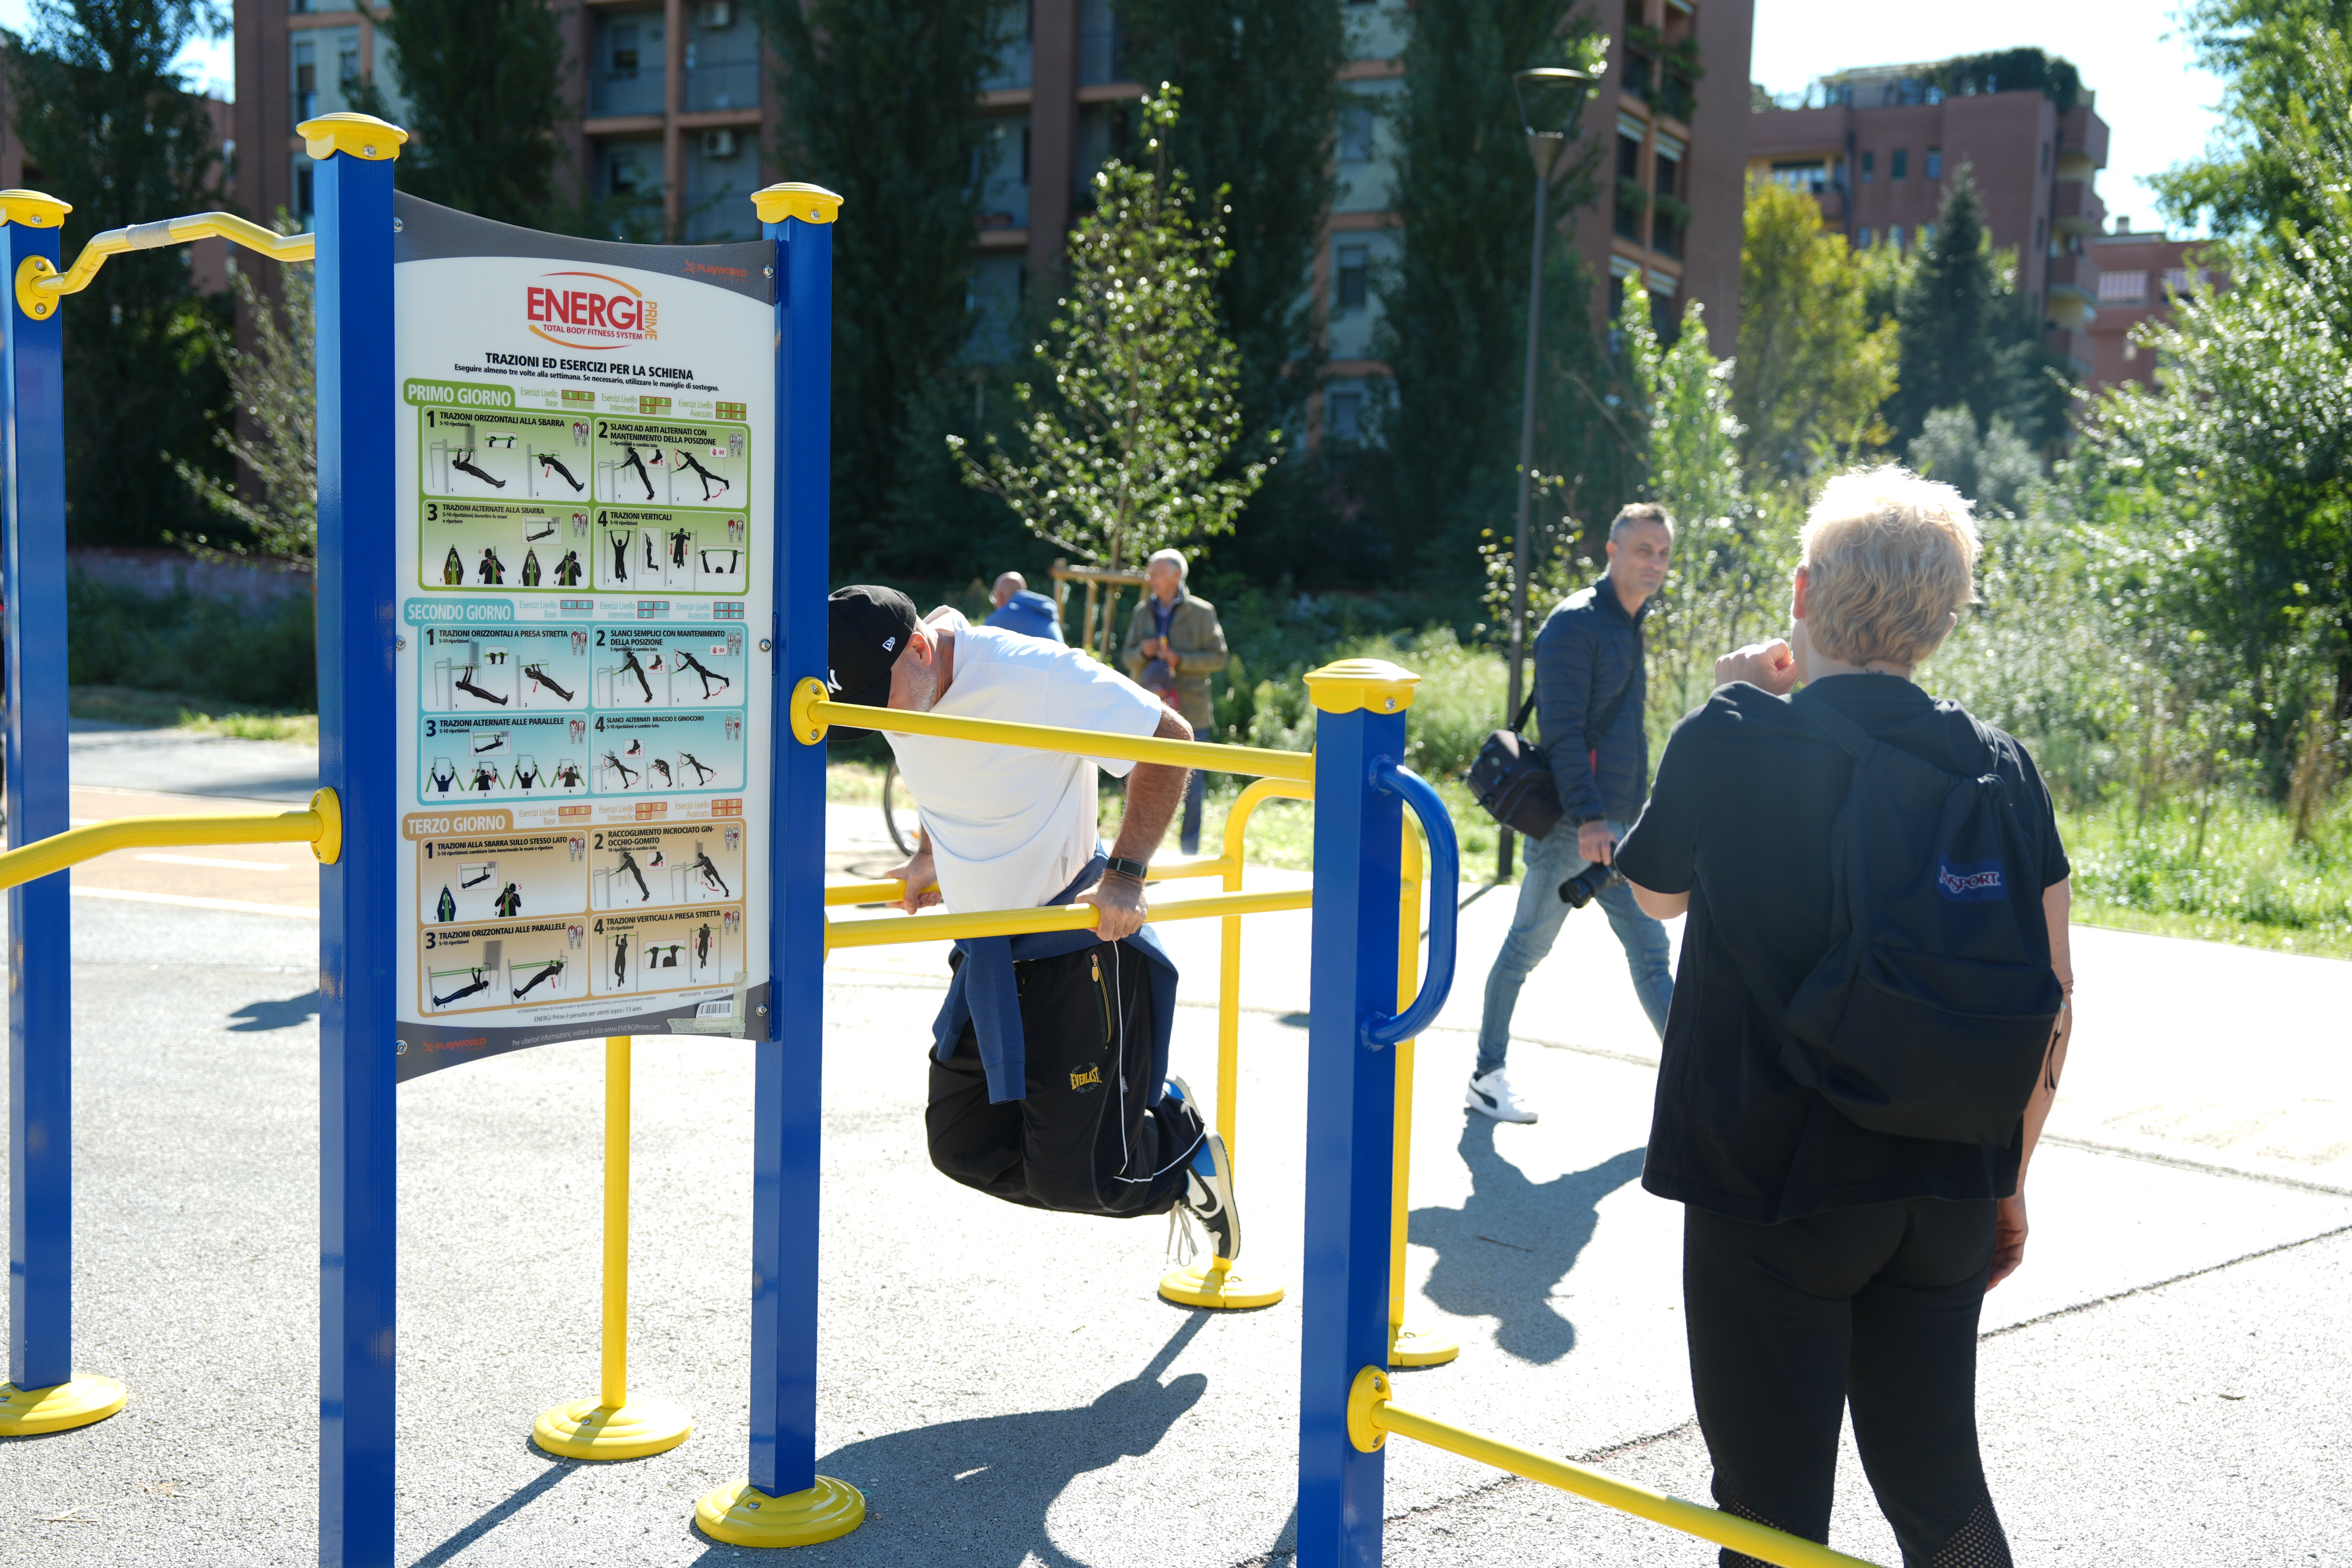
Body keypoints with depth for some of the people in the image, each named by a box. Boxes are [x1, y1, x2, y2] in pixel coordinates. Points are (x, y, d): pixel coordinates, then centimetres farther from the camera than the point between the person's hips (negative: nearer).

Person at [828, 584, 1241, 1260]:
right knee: (961, 1146, 9)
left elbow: (1170, 739, -18)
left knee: (1069, 1176, -7)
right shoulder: (900, 690, -4)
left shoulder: (1036, 675, -26)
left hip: (1077, 942, -8)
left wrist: (1125, 873, -22)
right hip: (984, 950, 8)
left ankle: (1182, 1141, 26)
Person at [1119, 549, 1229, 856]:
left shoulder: (1201, 612, -2)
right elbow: (1127, 656, 14)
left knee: (1190, 783, 2)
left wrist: (1180, 660, -17)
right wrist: (1142, 652, -9)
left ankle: (1189, 851, 11)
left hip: (1190, 713, -3)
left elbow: (1218, 657, -3)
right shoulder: (1143, 612, 9)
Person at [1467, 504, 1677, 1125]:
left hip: (1617, 826, 9)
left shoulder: (1629, 625, 15)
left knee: (1650, 952, 8)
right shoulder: (1576, 622, -12)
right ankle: (1487, 1078, 14)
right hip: (1573, 825, -8)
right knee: (1527, 947, 2)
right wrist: (1588, 817, -26)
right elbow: (1562, 730, -19)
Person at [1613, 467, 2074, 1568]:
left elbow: (1656, 890, 7)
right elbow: (2052, 1000, 1)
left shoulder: (1729, 741, -12)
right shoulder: (1999, 767, -2)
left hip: (1769, 1194, -4)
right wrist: (2007, 1179, 14)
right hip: (1949, 1198, 4)